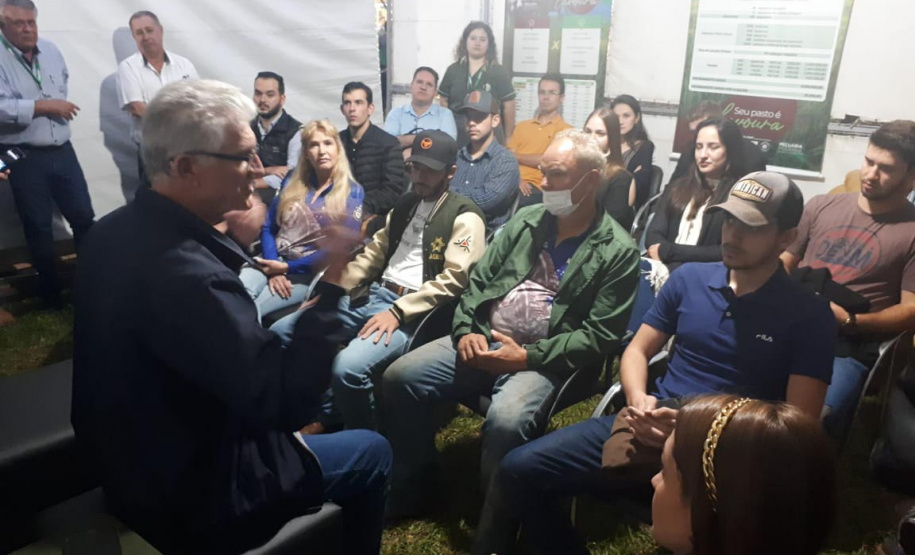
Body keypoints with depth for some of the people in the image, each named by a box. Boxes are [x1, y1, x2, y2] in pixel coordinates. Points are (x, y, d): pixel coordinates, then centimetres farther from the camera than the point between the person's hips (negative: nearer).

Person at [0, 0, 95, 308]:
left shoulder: (50, 49, 7)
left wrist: (59, 106, 9)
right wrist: (45, 106, -16)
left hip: (62, 151, 4)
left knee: (84, 216, 8)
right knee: (38, 227, 8)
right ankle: (51, 291, 22)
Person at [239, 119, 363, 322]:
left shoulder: (352, 193, -2)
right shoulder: (293, 183, 11)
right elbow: (268, 228, 9)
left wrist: (287, 267, -11)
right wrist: (273, 269, -10)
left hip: (311, 272, -3)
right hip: (274, 261, 4)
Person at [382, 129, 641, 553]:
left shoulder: (617, 251, -5)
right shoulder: (526, 221, 11)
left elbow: (599, 336, -11)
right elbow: (479, 280, 11)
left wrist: (527, 357, -18)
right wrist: (466, 331, -6)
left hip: (544, 360, -5)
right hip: (483, 340, 6)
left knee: (506, 420, -35)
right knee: (401, 376, -10)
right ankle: (407, 492, 9)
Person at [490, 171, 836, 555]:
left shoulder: (810, 316, -1)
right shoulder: (689, 278, 9)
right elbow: (636, 351, 11)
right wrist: (638, 400, -11)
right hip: (652, 428, 4)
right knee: (518, 470, -11)